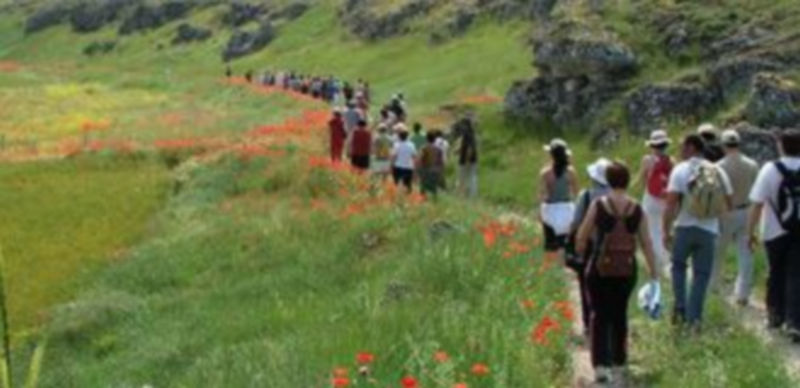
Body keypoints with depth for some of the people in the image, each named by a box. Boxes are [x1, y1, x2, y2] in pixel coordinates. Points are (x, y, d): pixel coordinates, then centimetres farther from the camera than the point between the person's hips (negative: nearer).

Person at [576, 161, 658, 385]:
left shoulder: (598, 205, -9)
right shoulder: (637, 210, -2)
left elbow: (582, 236, 0)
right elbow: (646, 244, 0)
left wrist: (580, 250, 22)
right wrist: (654, 274, 7)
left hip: (600, 268, -3)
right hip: (627, 270, 3)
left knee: (600, 316, 4)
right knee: (619, 315, 17)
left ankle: (601, 365, -8)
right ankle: (618, 363, 27)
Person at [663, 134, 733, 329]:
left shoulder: (680, 170, -6)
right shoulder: (718, 172, 5)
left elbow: (671, 203, -12)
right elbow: (728, 204, 7)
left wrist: (666, 231, -6)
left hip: (685, 227, -2)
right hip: (709, 231, 2)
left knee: (678, 266, 20)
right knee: (701, 274, 8)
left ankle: (680, 309, 9)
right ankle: (694, 318, 5)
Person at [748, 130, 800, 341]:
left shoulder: (770, 169, -10)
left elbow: (757, 204, -11)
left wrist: (752, 231, -3)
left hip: (776, 232, 0)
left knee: (777, 275, 17)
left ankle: (775, 316, 30)